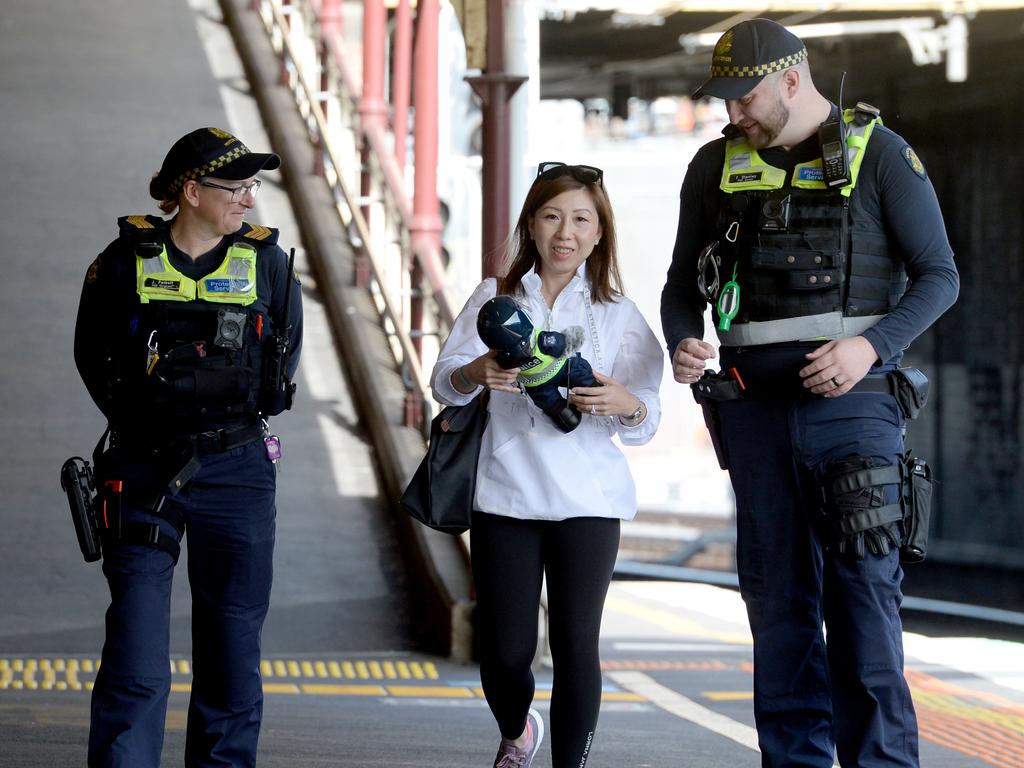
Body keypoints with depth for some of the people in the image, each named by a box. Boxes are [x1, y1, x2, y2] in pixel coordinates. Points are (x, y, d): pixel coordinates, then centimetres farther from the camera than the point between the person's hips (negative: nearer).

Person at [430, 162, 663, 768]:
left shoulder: (619, 315, 7)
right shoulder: (495, 298, 9)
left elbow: (647, 421, 1)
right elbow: (444, 383, -1)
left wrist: (626, 405, -23)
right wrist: (477, 373, -24)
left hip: (588, 501, 0)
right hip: (505, 496, 1)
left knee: (576, 643, -5)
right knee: (504, 650, 3)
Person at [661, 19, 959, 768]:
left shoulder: (879, 154, 0)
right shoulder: (716, 166, 11)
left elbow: (939, 275, 0)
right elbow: (684, 282, 18)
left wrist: (872, 346, -16)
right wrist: (683, 344, -4)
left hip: (851, 401, -4)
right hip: (755, 404, 4)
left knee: (863, 586, -10)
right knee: (777, 593, 6)